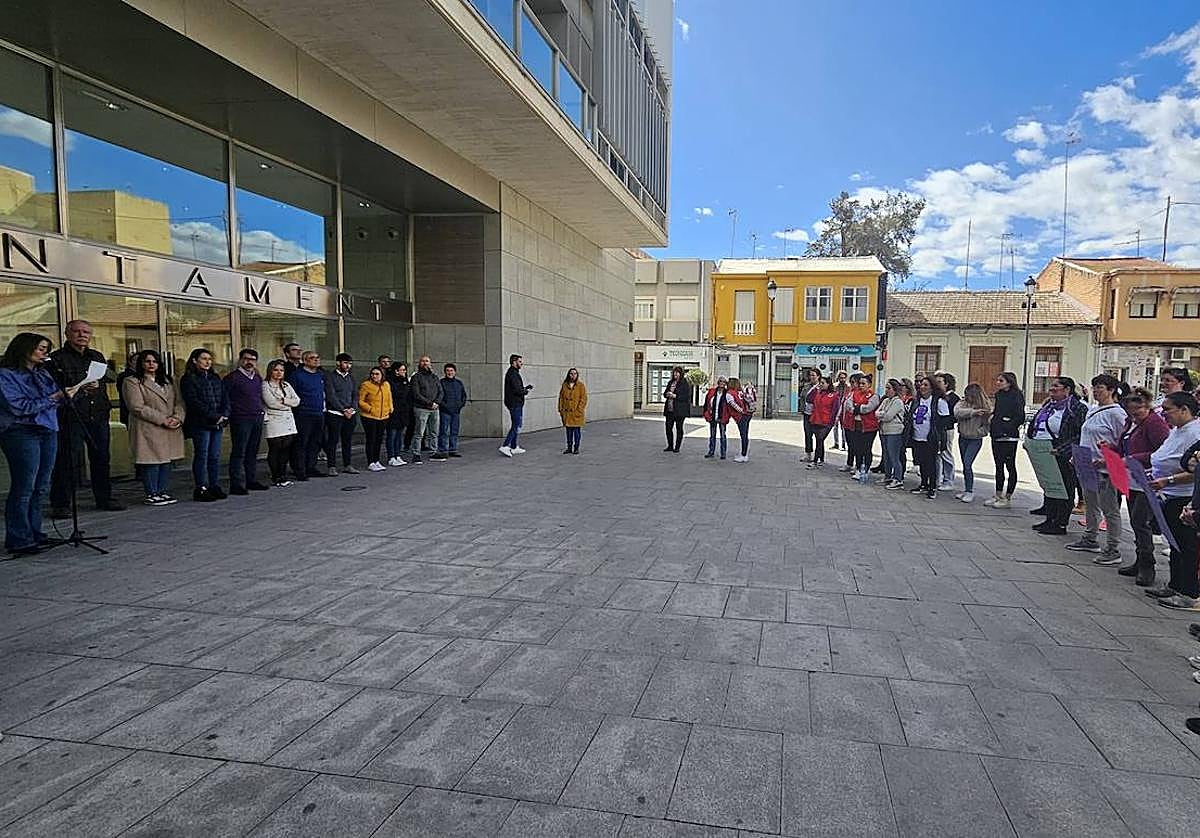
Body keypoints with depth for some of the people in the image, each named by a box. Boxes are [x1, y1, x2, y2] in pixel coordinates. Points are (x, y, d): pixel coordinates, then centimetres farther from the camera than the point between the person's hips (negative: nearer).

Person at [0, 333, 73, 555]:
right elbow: (19, 407, -12)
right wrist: (53, 398, -15)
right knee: (24, 488, -6)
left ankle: (34, 533, 17)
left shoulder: (42, 372, 16)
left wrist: (68, 393, 0)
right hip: (21, 434, -7)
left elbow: (55, 398, 20)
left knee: (41, 487, 8)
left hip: (48, 432, 7)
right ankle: (18, 540, 0)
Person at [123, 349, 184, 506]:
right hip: (148, 430, -6)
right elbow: (137, 407, -12)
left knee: (166, 461, 7)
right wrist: (163, 419, -15)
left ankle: (163, 492, 15)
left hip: (171, 430, 6)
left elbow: (179, 402, 13)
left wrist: (178, 417, -8)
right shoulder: (132, 382, -1)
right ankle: (151, 495, 1)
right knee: (151, 462, -6)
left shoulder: (167, 381, 19)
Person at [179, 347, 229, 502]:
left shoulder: (215, 378, 18)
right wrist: (214, 417, -15)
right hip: (200, 424, -6)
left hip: (218, 424, 6)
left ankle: (215, 486, 13)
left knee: (215, 456, 7)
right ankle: (200, 489, 1)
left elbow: (225, 398, 13)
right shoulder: (188, 379, -3)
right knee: (201, 456, -3)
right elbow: (194, 403, -12)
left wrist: (224, 415, -4)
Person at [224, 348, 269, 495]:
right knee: (238, 453, -5)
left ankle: (252, 481, 21)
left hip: (257, 419, 7)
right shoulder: (232, 377, -6)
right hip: (241, 420, -7)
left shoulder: (258, 378, 15)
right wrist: (229, 413, -10)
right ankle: (236, 485, -3)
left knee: (253, 452, 13)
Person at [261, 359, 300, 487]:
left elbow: (297, 401, 8)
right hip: (273, 422, -5)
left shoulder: (286, 385, 18)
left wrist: (283, 400, -8)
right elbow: (271, 403, -13)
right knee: (274, 450, -3)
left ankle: (283, 476, 11)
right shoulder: (265, 385, -1)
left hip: (288, 422, 5)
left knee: (286, 450, 3)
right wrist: (289, 404, -2)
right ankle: (276, 478, 5)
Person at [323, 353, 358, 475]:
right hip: (335, 414, -6)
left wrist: (352, 409, -4)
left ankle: (347, 465, 15)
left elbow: (355, 395, 14)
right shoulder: (330, 377, -3)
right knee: (333, 441, -3)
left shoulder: (351, 378, 17)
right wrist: (343, 410, -14)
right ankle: (332, 466, 1)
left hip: (350, 414, 6)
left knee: (348, 441, 9)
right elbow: (331, 396, -10)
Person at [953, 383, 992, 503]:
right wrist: (973, 412, -30)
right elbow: (957, 412, -22)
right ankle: (966, 490, 24)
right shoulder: (962, 403, -2)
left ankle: (970, 491, -5)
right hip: (963, 438, 4)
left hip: (975, 440, -4)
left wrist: (977, 432, -18)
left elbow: (988, 424, -4)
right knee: (965, 465, 12)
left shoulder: (986, 407, -7)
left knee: (967, 464, -14)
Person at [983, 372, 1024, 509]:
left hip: (1009, 436, -8)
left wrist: (1007, 428, -15)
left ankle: (1008, 498, 5)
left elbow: (1020, 417, -14)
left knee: (1010, 466, 0)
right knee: (999, 466, 13)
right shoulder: (998, 395, 14)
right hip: (996, 435, 8)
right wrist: (991, 424, 6)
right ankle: (998, 495, 20)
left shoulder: (1016, 395, -10)